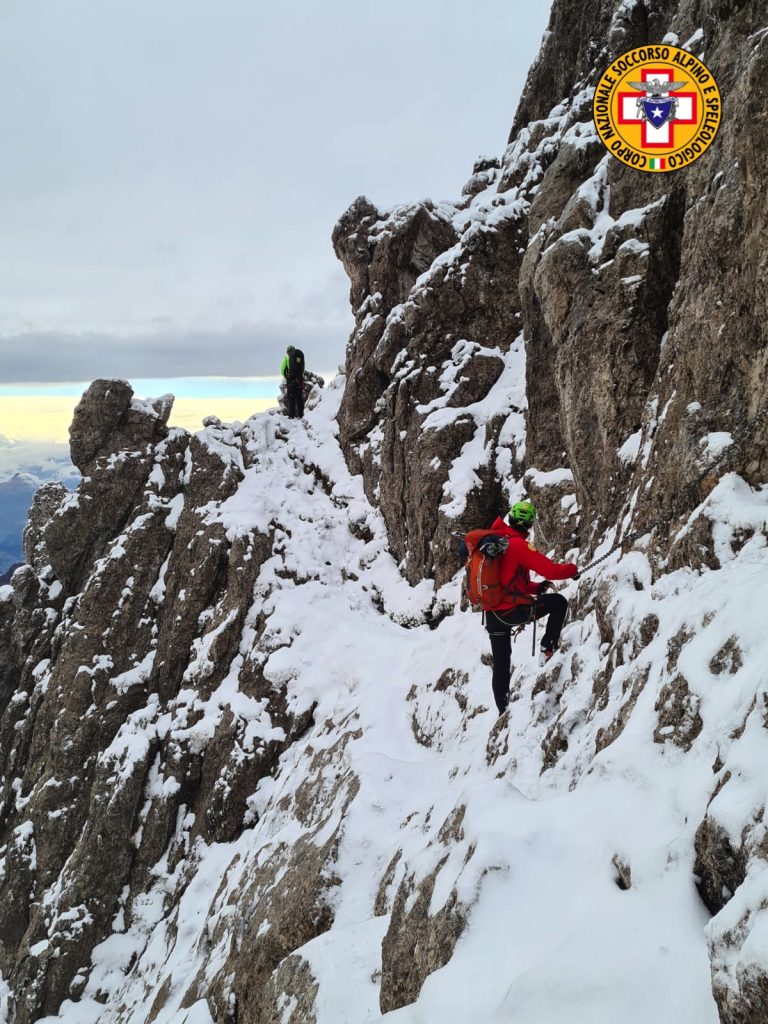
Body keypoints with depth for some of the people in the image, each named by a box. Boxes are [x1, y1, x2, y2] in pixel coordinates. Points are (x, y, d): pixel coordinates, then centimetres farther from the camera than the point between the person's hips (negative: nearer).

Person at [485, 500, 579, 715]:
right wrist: (572, 569, 3)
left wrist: (536, 588, 15)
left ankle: (503, 710, 23)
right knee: (559, 602, 11)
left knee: (501, 665, 16)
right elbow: (550, 570, -17)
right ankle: (549, 647, 11)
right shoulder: (518, 544, -15)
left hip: (492, 613, 8)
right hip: (513, 610, -8)